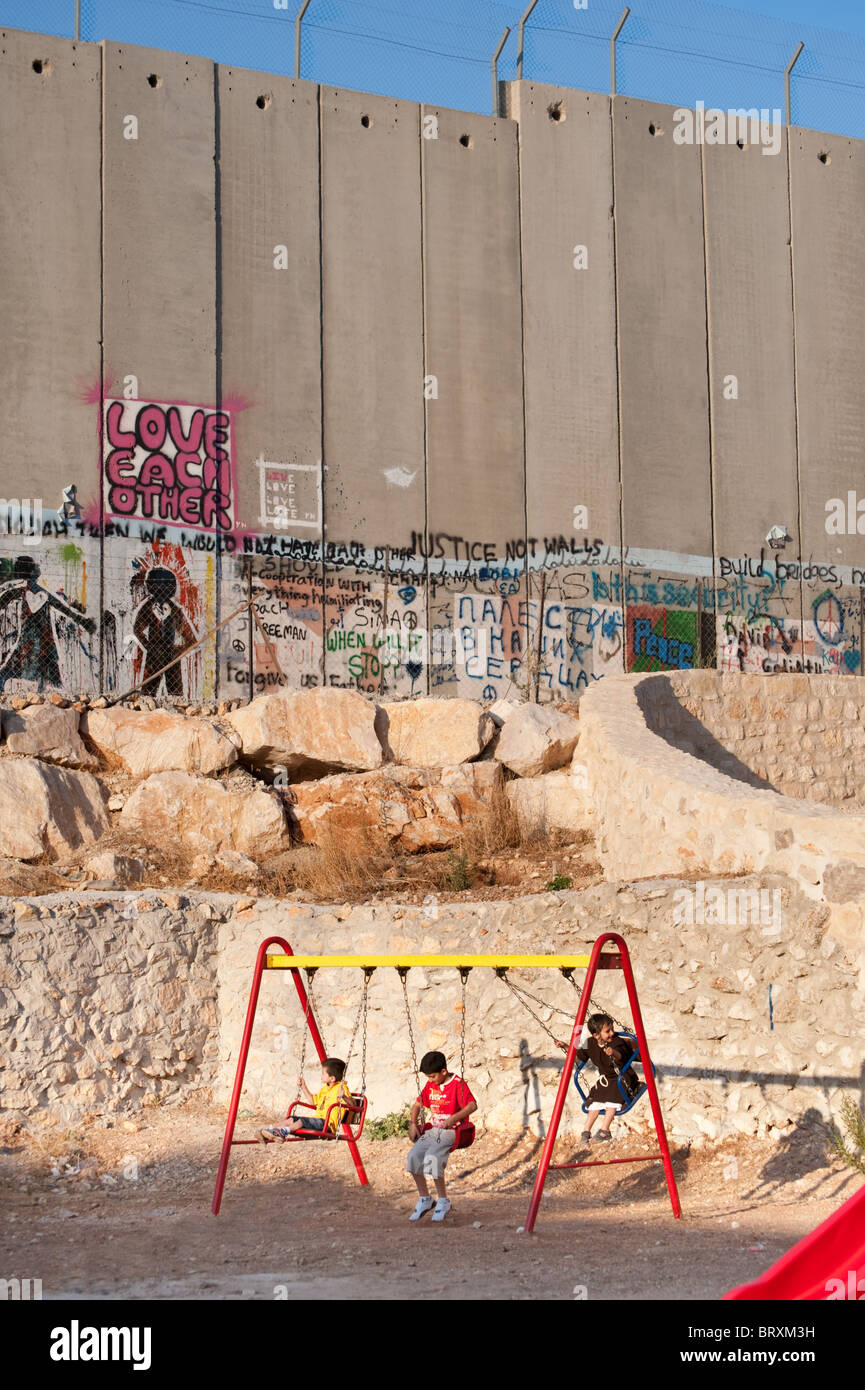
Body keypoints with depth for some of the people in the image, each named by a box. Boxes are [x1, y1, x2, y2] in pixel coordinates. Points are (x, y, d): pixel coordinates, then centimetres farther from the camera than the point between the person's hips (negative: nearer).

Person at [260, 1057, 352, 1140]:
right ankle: (271, 1129, -15)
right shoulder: (324, 1089, 20)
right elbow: (313, 1101, 34)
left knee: (303, 1121, -29)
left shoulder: (341, 1088, -8)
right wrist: (303, 1087, 28)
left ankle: (283, 1132, -47)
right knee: (292, 1119, -1)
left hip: (328, 1124, -9)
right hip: (317, 1119, 9)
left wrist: (342, 1096, -38)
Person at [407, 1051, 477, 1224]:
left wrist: (454, 1118, -29)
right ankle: (424, 1199, -3)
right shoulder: (430, 1085, 12)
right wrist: (413, 1124, 7)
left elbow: (472, 1105, -18)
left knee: (432, 1157, -30)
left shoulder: (457, 1084, -9)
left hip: (450, 1131, -7)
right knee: (414, 1155, -19)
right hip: (431, 1130, 7)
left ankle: (443, 1201, -13)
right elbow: (418, 1104, 23)